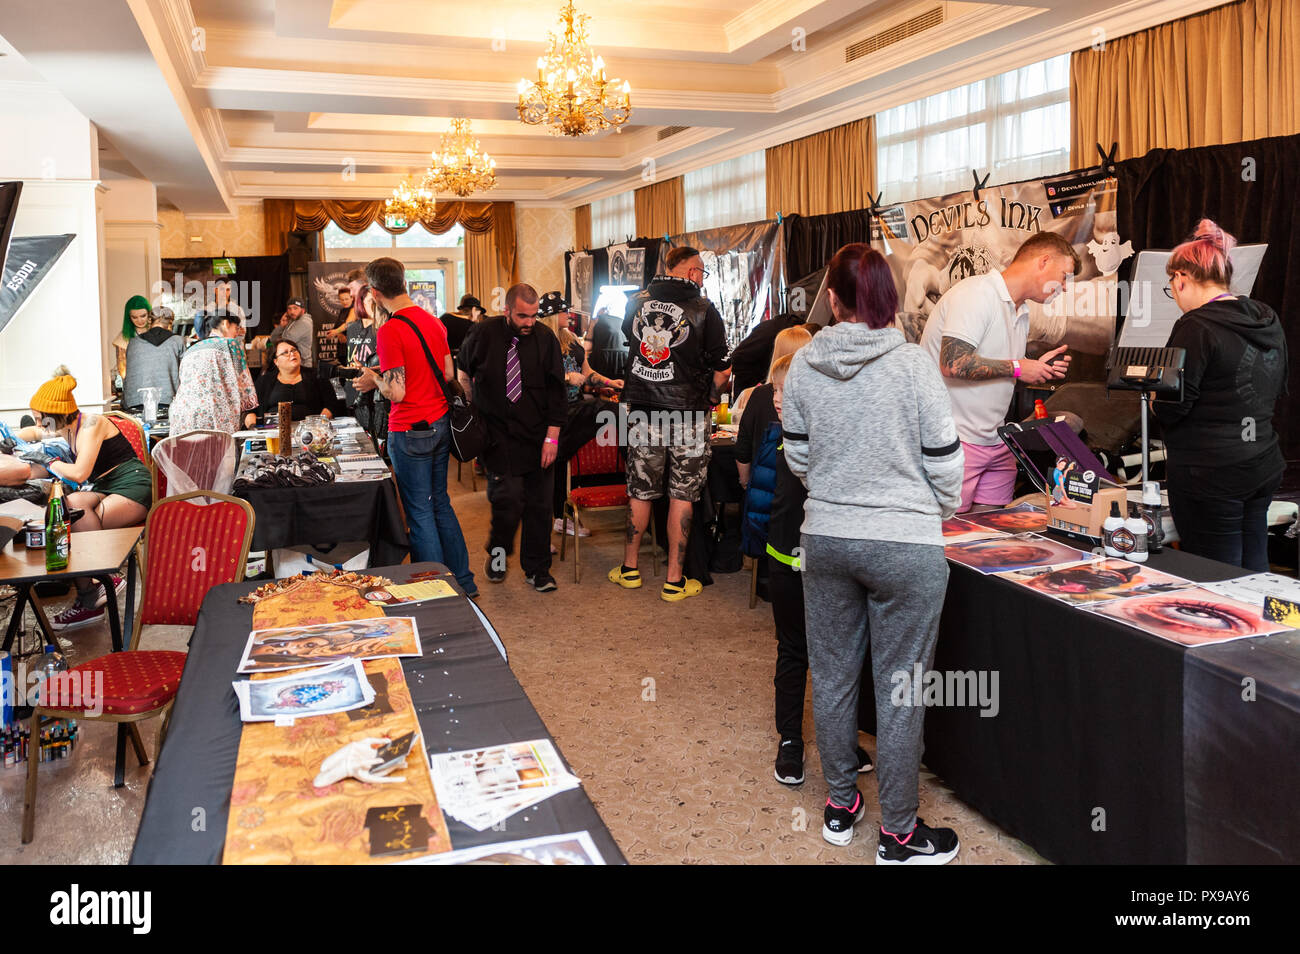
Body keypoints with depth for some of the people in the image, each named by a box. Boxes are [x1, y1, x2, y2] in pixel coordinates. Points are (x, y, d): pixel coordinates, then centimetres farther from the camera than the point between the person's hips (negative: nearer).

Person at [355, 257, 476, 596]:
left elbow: (397, 392, -19)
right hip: (441, 422, 8)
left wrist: (375, 379, 0)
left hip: (411, 431, -7)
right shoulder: (433, 321, 6)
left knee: (420, 513, 2)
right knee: (440, 503, 18)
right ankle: (463, 581, 24)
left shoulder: (389, 331, -17)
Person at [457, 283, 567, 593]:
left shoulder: (545, 339, -3)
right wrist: (472, 405, 10)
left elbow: (555, 391, -1)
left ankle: (537, 570, 19)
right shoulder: (484, 333, -4)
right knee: (508, 499, -12)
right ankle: (498, 550, 18)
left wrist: (552, 437, -6)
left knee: (539, 504, 4)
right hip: (499, 436, -1)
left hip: (538, 437, 2)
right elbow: (463, 369, 16)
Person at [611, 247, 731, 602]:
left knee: (641, 491, 14)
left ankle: (630, 568, 26)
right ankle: (674, 579, 10)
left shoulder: (636, 303, 4)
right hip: (688, 414, -3)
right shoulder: (704, 310, -7)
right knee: (682, 495, 5)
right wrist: (708, 395, 16)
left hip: (642, 409, 3)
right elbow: (718, 370, -3)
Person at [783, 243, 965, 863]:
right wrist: (941, 511, 14)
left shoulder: (804, 365, -3)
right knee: (899, 690, 7)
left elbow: (797, 457, 6)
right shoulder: (913, 364, -12)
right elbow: (945, 462, -6)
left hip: (825, 538, 4)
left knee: (832, 676, 17)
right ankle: (898, 834, 20)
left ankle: (840, 806, 33)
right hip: (906, 544, -3)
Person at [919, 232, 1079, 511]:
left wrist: (1038, 367, 5)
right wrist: (1017, 368, -15)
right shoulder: (977, 293, -14)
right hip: (956, 438, -9)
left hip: (996, 442, 9)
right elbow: (954, 364, -25)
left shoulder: (1021, 312, 18)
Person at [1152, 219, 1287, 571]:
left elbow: (1172, 407, -18)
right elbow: (1278, 388, 19)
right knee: (1253, 574, 17)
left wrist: (1152, 400, 2)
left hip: (1210, 475, -8)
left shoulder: (1196, 327, -17)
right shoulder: (1268, 321, 8)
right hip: (1264, 468, 8)